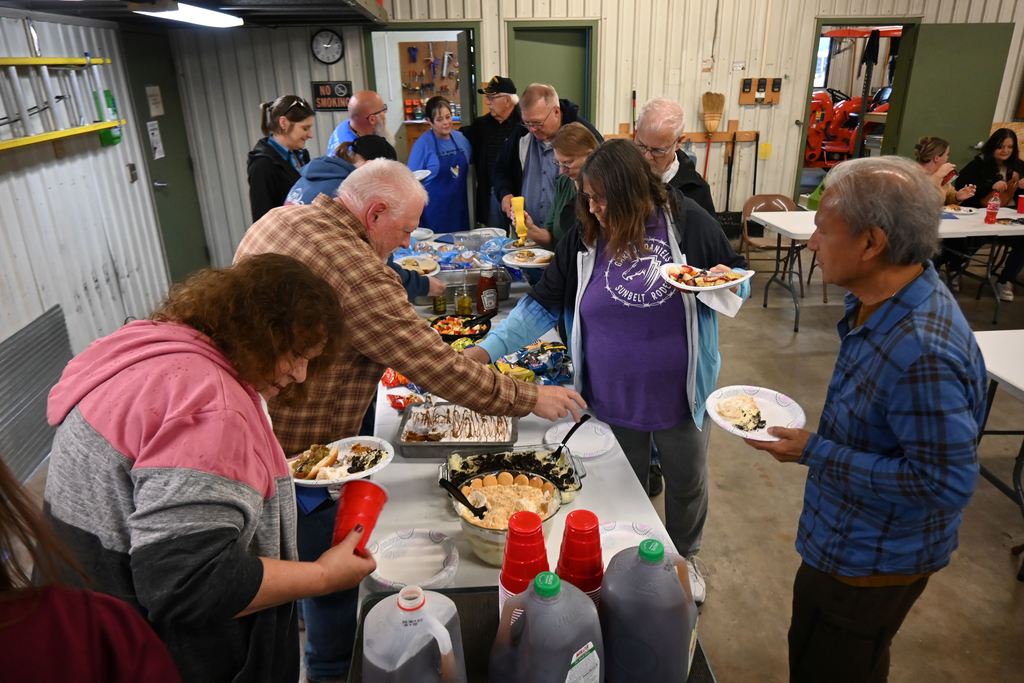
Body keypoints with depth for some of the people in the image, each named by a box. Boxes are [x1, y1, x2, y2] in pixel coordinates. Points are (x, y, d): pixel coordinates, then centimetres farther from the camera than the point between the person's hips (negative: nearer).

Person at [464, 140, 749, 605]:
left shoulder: (687, 222, -11)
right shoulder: (584, 237, -7)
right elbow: (543, 305, -5)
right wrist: (487, 349, -15)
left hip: (680, 393, 0)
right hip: (612, 398, 1)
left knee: (687, 482, 20)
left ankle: (684, 558, 48)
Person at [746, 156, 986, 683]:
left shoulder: (921, 352, -36)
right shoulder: (881, 302, -4)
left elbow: (946, 483, -31)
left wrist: (814, 453, -27)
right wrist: (818, 443, 7)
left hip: (870, 562, -9)